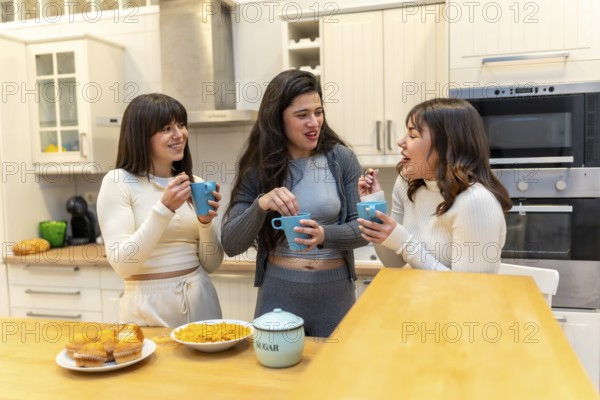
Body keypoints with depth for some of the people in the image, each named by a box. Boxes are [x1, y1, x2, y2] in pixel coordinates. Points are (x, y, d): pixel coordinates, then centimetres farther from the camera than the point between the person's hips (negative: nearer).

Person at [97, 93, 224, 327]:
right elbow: (121, 263, -16)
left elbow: (211, 264, 5)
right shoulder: (118, 181, -8)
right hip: (149, 308, -4)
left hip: (200, 301, 4)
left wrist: (206, 222, -13)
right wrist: (164, 209, -24)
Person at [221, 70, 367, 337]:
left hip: (335, 292, 1)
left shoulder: (341, 158, -5)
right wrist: (261, 205, -24)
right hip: (279, 293, 0)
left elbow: (363, 228, -3)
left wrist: (324, 235, -22)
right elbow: (230, 245, -7)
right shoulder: (257, 168, -4)